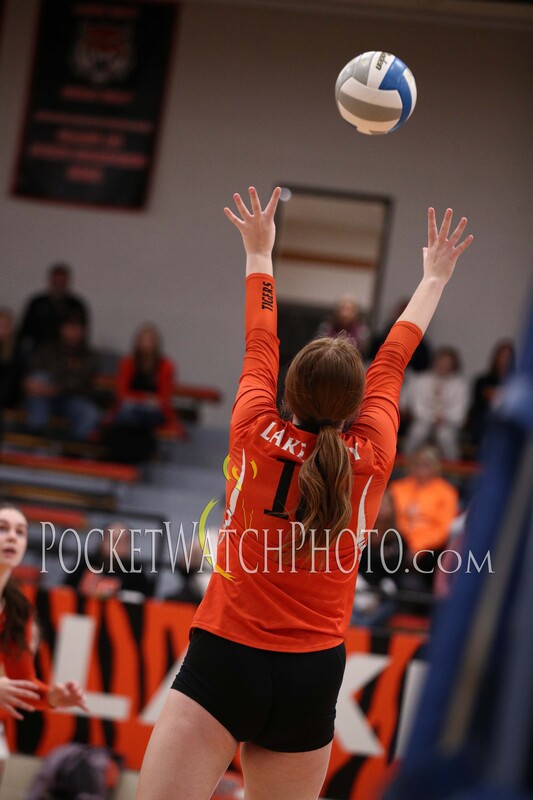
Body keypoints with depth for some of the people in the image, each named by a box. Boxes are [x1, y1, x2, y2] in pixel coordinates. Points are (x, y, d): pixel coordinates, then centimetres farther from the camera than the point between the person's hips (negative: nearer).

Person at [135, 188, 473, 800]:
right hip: (312, 676, 3)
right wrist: (434, 278, 33)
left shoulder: (256, 435, -3)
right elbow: (393, 360, 16)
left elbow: (260, 346, 13)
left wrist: (259, 253, 29)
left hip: (222, 658, -2)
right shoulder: (372, 456, 1)